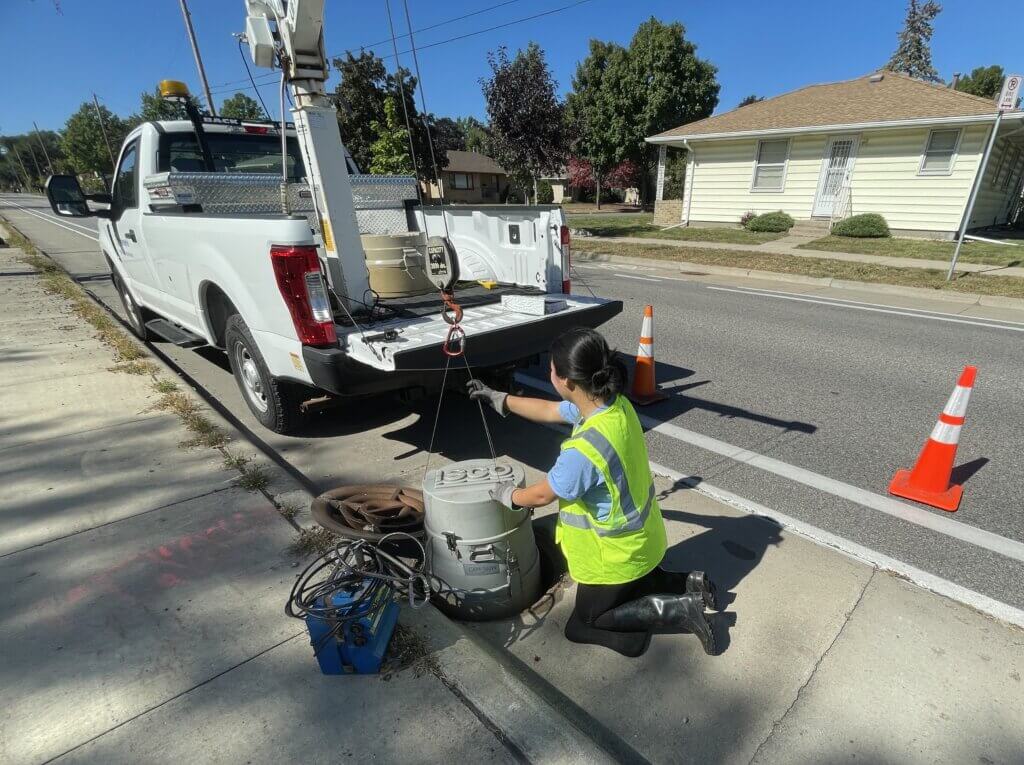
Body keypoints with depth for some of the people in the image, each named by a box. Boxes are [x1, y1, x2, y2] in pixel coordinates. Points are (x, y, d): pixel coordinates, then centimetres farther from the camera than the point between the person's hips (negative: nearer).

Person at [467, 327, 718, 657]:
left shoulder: (584, 450, -39)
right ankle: (688, 584, 21)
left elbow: (542, 494, -20)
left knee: (583, 624, 16)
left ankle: (678, 610, 5)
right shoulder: (614, 404, -13)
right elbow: (549, 410, 3)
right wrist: (499, 399, 10)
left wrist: (508, 496, 0)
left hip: (618, 553, -8)